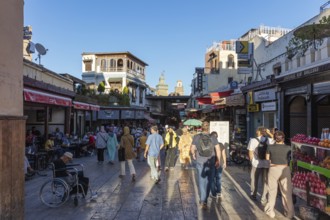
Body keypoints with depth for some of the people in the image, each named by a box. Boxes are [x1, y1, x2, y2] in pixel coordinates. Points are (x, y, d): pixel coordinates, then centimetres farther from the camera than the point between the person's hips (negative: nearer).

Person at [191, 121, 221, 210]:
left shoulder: (196, 137, -5)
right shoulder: (213, 138, -4)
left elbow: (192, 149, 0)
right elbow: (218, 150, -7)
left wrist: (194, 155, 19)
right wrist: (218, 161, 3)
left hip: (200, 162, 0)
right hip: (211, 162, 1)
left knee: (201, 181, 8)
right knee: (208, 181, 15)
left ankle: (203, 201, 4)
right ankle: (204, 199, 23)